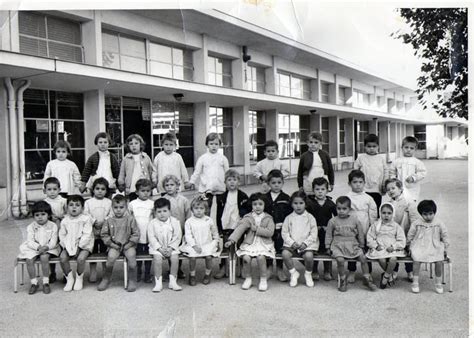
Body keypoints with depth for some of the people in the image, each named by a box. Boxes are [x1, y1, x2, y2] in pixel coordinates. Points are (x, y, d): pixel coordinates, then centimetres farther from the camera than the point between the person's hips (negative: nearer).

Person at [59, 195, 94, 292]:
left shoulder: (86, 219, -5)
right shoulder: (65, 220, 7)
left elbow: (87, 235, -10)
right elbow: (62, 235, 7)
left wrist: (79, 246, -16)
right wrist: (66, 247, -7)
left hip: (84, 245, -4)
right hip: (69, 245, 4)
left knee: (80, 258, -29)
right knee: (62, 257, -22)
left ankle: (79, 278, -1)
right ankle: (69, 279, -2)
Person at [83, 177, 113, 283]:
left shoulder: (109, 202, 5)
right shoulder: (88, 202, 4)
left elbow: (111, 216, -2)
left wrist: (103, 222, -15)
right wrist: (94, 223, -13)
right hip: (91, 232, 0)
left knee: (105, 253, 5)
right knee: (93, 253, 6)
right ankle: (92, 274, 15)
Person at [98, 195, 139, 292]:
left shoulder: (130, 219, 1)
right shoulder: (109, 220, 4)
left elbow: (136, 234, 2)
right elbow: (104, 234, 8)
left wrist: (130, 243, -7)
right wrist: (111, 243, -3)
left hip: (128, 245, -1)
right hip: (114, 245, 1)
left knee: (131, 255, -29)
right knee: (111, 257, -27)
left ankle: (132, 281, -11)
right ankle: (106, 279, -1)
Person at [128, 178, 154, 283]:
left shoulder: (152, 204, 2)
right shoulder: (132, 204, 2)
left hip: (149, 236, 0)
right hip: (137, 236, 0)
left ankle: (147, 275, 19)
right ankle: (137, 274, 26)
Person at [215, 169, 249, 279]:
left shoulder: (243, 196, 0)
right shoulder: (221, 197, 6)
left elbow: (247, 212, 2)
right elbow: (218, 214, 6)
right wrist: (219, 229, 0)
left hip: (238, 227, -2)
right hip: (226, 227, 2)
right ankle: (223, 268, 9)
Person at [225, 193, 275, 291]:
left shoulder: (268, 218, 6)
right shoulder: (248, 218, 6)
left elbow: (270, 232, -7)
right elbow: (239, 229, -7)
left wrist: (256, 229, -13)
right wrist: (232, 240, -21)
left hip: (264, 244, -1)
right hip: (249, 243, 1)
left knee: (260, 257, -30)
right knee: (246, 257, -25)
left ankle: (263, 279, -8)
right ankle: (248, 279, 1)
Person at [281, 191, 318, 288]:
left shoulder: (310, 217, 5)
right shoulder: (289, 218, 8)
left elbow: (314, 233, -1)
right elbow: (284, 233, 4)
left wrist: (305, 243, -13)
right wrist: (292, 242, -11)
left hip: (306, 244, -2)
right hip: (291, 244, 2)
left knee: (308, 255, -30)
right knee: (285, 253, -26)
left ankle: (308, 274, 1)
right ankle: (293, 273, -2)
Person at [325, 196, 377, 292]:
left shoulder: (355, 219, 3)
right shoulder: (333, 221, 1)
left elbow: (361, 233, 12)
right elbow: (328, 235, 9)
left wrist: (361, 245, 14)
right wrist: (328, 247, 7)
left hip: (353, 245, 2)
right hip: (338, 245, -1)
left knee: (363, 258, -17)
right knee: (340, 259, -28)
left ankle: (367, 279, 2)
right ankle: (342, 280, -7)